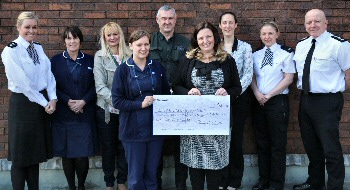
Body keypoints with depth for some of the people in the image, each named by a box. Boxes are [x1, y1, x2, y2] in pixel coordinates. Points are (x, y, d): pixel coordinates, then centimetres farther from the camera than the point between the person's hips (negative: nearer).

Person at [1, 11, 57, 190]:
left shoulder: (39, 48, 9)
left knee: (36, 151, 14)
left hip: (42, 104, 6)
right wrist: (44, 103, -13)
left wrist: (52, 99, -11)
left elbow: (48, 74, 3)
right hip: (22, 103, -6)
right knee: (21, 155, 4)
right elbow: (23, 82, -16)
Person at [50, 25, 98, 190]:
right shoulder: (56, 60, 6)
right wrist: (68, 101, -11)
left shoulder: (89, 60, 8)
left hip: (85, 114, 0)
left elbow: (95, 86, 4)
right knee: (66, 154, 2)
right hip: (63, 115, 0)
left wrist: (83, 102, -10)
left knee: (82, 154, -2)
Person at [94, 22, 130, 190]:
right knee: (108, 147, 10)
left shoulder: (129, 55, 2)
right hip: (106, 109, -2)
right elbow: (100, 86, -11)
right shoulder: (100, 56, -4)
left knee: (124, 146, 10)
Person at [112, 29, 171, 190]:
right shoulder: (123, 70, -5)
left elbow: (167, 94, 14)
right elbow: (116, 101, -8)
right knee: (136, 176, 7)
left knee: (151, 174, 13)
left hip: (156, 127, 3)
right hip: (133, 129, -2)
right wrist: (141, 104, -18)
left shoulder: (157, 67, 4)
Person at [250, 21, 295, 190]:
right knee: (261, 143, 10)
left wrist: (269, 95, -11)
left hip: (278, 101, -5)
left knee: (278, 144, 0)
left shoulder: (286, 53, -4)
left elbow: (288, 78, -8)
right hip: (259, 101, 5)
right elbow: (252, 77, 10)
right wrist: (258, 94, -7)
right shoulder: (256, 55, 10)